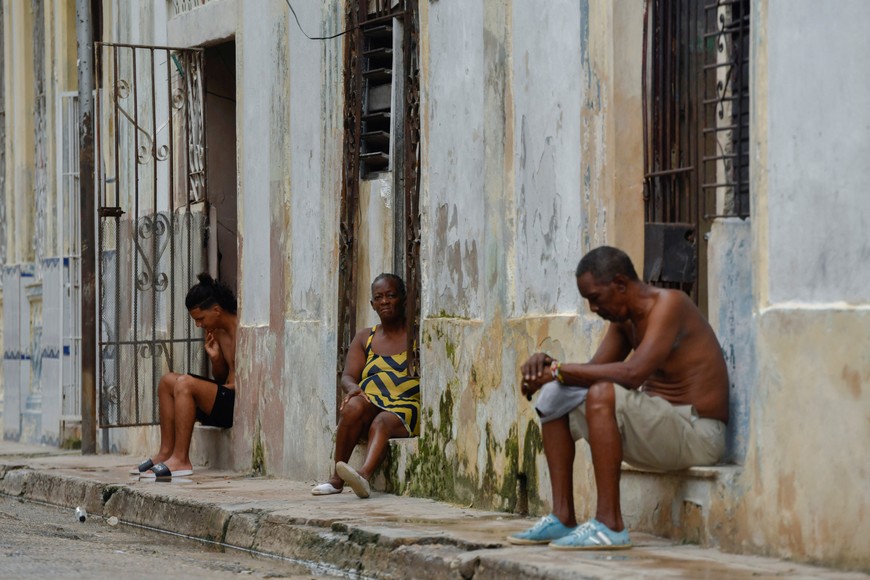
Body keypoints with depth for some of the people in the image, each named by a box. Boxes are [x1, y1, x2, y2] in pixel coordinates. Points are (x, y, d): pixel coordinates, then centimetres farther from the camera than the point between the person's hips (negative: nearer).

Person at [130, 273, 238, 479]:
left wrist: (227, 388, -10)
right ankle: (166, 452, 1)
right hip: (224, 400, 10)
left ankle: (181, 459, -25)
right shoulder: (218, 331, 13)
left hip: (237, 406, -10)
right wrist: (215, 358, 0)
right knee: (168, 381, 8)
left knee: (185, 383, -26)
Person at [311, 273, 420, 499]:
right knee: (354, 405, -32)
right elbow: (348, 376, 9)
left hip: (406, 408, -3)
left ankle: (364, 475, -65)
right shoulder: (364, 338, 20)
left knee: (381, 423, -37)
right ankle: (336, 478, -32)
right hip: (371, 405, 3)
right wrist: (353, 387, -14)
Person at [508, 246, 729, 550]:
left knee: (603, 395, -33)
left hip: (697, 434, -10)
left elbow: (633, 373, -31)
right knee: (555, 397, 9)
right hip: (659, 423, 10)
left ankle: (609, 524, -29)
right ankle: (562, 517, 3)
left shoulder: (667, 304, -18)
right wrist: (547, 365, -8)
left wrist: (559, 369, -24)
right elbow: (593, 372, 12)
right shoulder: (624, 319, 10)